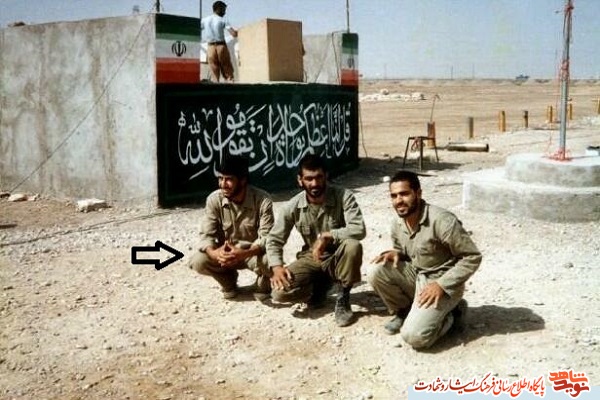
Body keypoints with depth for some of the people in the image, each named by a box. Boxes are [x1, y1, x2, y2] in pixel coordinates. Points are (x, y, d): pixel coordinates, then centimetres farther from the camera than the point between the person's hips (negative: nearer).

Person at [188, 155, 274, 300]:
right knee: (197, 261, -24)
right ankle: (229, 280, 9)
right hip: (225, 252, 3)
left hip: (254, 253, -3)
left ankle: (263, 285, 3)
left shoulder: (262, 200, -22)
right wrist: (215, 253, -38)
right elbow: (206, 235, -15)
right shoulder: (214, 199, -14)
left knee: (269, 262, -35)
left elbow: (266, 238, -24)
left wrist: (243, 254, -42)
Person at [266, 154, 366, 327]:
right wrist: (276, 267, -20)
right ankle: (320, 285, 10)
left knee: (353, 246, -37)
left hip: (338, 258, -2)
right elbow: (274, 239, -4)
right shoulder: (292, 207, -11)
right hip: (310, 259, 2)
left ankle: (343, 298, -12)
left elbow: (359, 230, -28)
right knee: (280, 292, -22)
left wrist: (328, 236, -37)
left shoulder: (343, 197, -18)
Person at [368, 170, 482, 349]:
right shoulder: (397, 223, -3)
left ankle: (450, 312, 7)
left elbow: (473, 257, -21)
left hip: (441, 282, -7)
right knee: (377, 273, -18)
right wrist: (396, 253, -9)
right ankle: (403, 312, 7)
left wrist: (441, 285, -25)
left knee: (414, 336, -22)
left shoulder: (442, 220, -26)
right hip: (415, 275, 7)